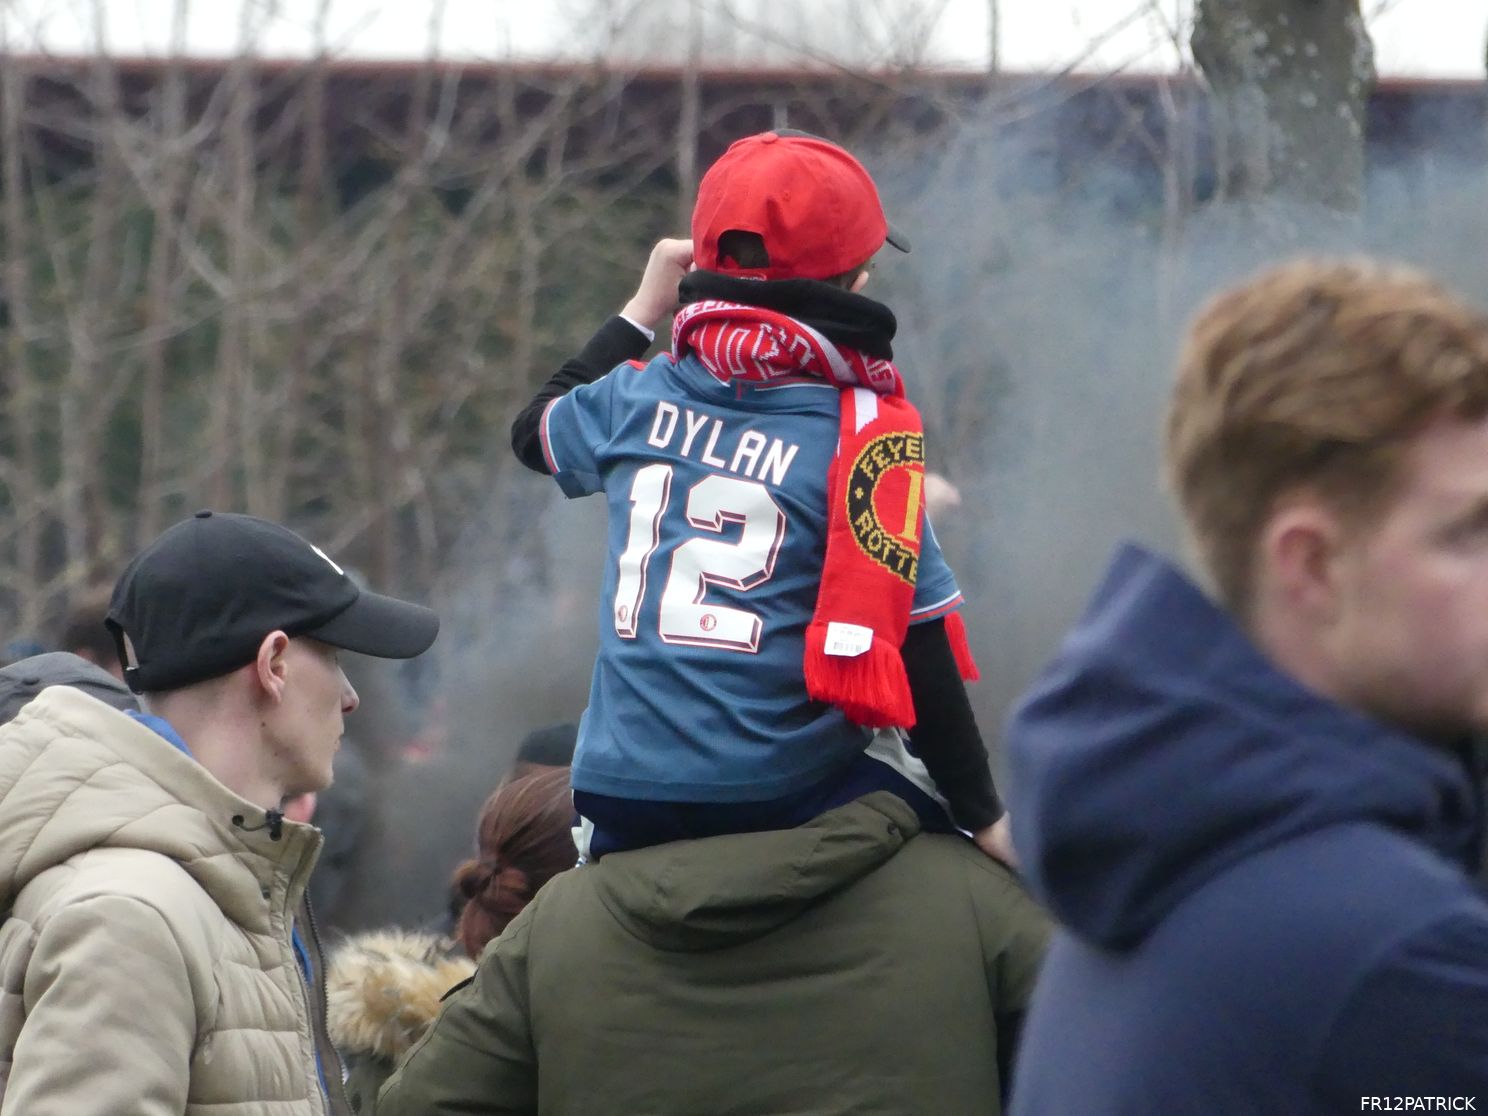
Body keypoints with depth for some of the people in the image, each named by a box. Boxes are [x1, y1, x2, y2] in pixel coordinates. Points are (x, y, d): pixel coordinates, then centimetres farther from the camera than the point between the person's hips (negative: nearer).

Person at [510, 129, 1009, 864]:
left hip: (623, 802, 4)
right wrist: (983, 816, -2)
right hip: (785, 795, -4)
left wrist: (641, 310, 37)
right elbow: (913, 644, -8)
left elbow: (534, 431, 30)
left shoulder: (634, 399, 5)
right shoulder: (866, 433, -7)